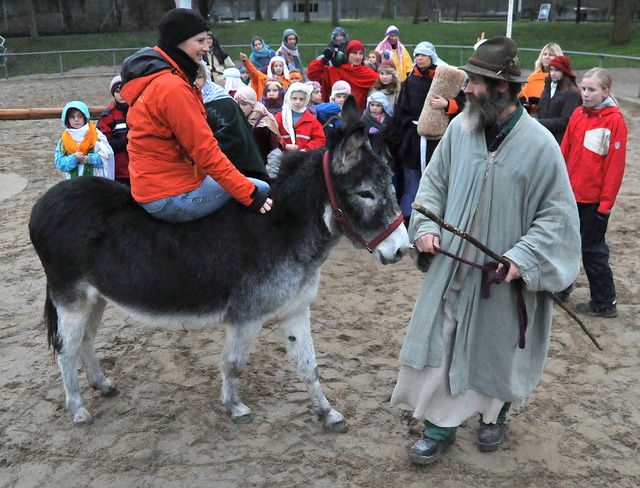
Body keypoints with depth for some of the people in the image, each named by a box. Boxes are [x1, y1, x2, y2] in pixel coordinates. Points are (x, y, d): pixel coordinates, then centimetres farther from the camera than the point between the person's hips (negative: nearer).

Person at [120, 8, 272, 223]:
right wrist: (250, 194, -18)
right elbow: (205, 151, -21)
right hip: (173, 196, -10)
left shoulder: (155, 80, 11)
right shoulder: (172, 87, -21)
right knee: (261, 190, -3)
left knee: (253, 187, 17)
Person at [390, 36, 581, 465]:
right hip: (452, 264, 3)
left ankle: (495, 416, 44)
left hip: (504, 274, -2)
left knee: (499, 350, 17)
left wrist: (522, 257, -21)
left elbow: (557, 213, -11)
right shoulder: (460, 127, -5)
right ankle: (440, 426, 24)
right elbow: (434, 181, 7)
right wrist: (425, 227, -7)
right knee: (440, 343, 7)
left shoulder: (539, 144, -16)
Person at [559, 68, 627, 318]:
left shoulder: (615, 121, -12)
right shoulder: (578, 115, 5)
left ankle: (605, 303, 12)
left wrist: (607, 201, -14)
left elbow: (616, 164, -14)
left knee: (592, 249, 1)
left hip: (594, 199, -6)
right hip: (571, 193, 6)